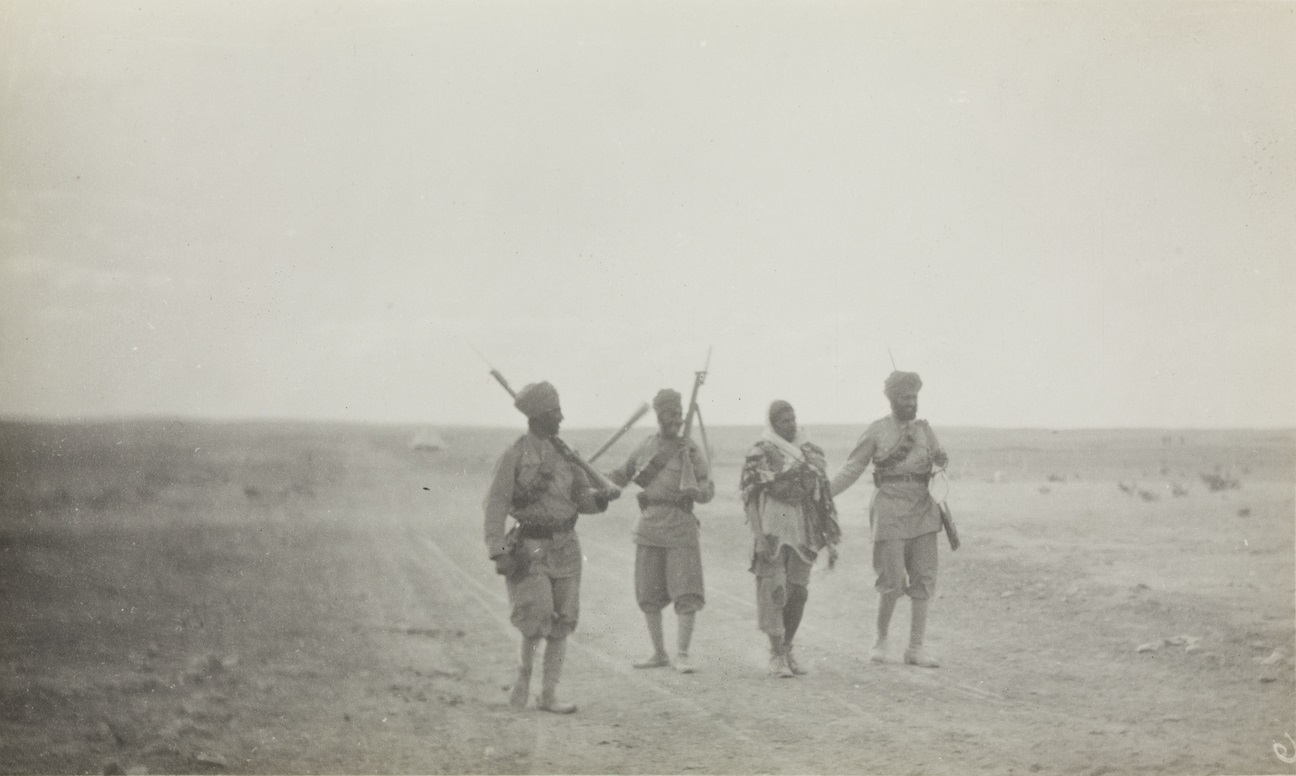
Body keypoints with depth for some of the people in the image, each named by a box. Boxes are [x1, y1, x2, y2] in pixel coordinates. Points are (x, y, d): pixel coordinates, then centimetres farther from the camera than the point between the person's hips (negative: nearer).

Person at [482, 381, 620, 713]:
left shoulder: (564, 453, 8)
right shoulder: (513, 457, -8)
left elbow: (582, 498, 11)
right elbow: (495, 505, -9)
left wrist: (600, 497, -13)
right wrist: (498, 554, -16)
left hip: (565, 547, 5)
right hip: (531, 548, -5)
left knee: (562, 622, 3)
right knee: (537, 615, -16)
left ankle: (549, 694, 9)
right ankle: (524, 673, 11)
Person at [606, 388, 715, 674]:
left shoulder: (691, 450, -1)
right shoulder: (644, 448, 9)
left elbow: (707, 491, -3)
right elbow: (619, 476, 22)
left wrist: (695, 492, -25)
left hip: (681, 531, -3)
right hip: (649, 529, 4)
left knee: (687, 596, -10)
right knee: (648, 597, 7)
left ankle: (682, 655, -2)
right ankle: (659, 654, 19)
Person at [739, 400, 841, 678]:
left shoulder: (812, 452, 12)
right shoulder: (760, 453, -2)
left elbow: (825, 497, 13)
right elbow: (749, 496, -6)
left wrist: (831, 540, 9)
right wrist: (759, 535, -17)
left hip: (804, 532, 4)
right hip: (773, 530, -4)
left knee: (798, 593, 5)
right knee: (774, 592, -5)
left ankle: (787, 650, 19)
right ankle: (776, 655, 2)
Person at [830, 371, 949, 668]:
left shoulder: (924, 429, 11)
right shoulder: (877, 431, 1)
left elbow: (941, 459, 17)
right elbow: (851, 469, 3)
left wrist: (943, 461, -8)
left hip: (923, 510, 4)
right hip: (890, 511, -4)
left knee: (923, 579, 0)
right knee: (892, 581, -8)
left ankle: (916, 648, 6)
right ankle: (880, 641, 13)